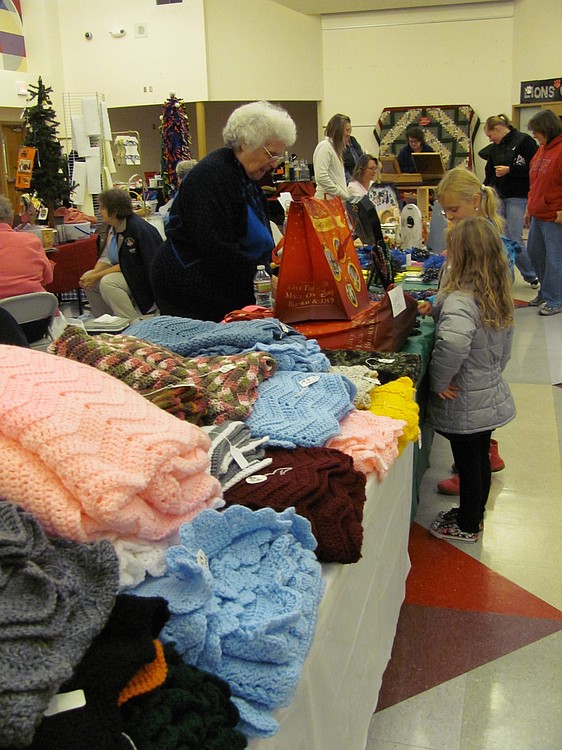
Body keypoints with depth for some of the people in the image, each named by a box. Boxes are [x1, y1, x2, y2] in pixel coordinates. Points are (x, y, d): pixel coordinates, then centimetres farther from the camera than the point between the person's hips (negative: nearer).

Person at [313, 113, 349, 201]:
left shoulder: (335, 146, 21)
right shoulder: (324, 146, -9)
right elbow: (321, 177, -18)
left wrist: (345, 194, 10)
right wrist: (341, 194, -14)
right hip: (328, 200, -9)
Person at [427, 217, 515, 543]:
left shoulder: (460, 301, -28)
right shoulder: (500, 295, 0)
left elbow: (453, 343, -46)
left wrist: (438, 381, -31)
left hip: (465, 405, -8)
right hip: (492, 397, 8)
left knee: (468, 464, 10)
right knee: (481, 458, 23)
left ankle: (467, 527, 29)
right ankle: (475, 514, 42)